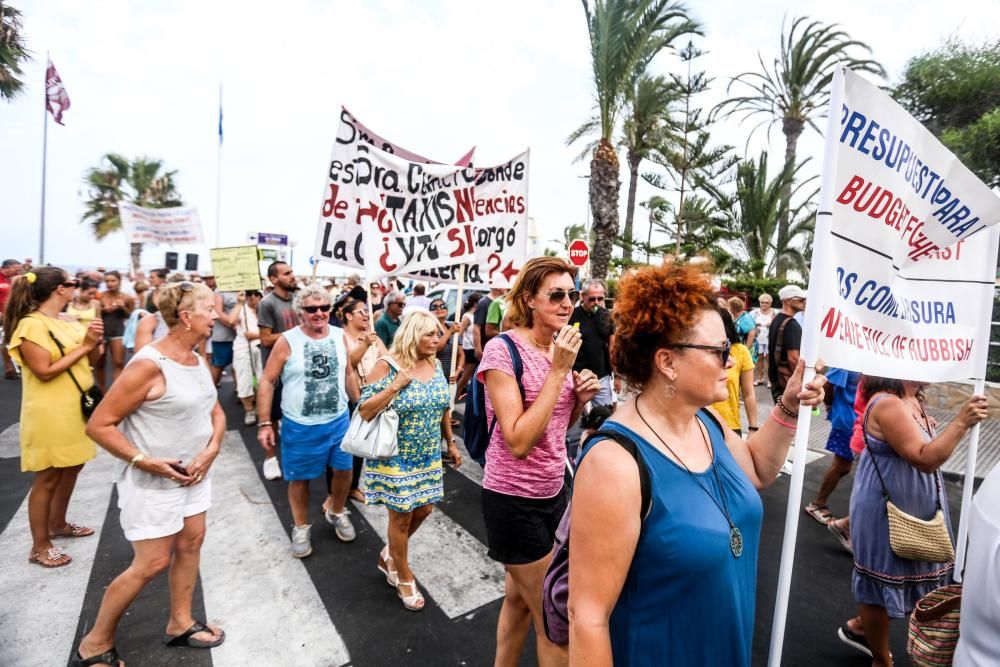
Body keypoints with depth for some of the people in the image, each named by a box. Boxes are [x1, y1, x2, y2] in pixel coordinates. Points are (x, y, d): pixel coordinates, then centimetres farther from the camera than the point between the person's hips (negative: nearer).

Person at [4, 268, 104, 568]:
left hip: (75, 407, 8)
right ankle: (40, 546, 15)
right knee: (48, 477, 2)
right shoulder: (31, 324, -16)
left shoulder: (68, 322, 7)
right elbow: (45, 372, -22)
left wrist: (95, 341, -10)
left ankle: (58, 524, 37)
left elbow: (93, 359, 9)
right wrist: (83, 346, -20)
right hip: (50, 413, -8)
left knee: (72, 467, 18)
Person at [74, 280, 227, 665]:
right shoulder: (148, 365, -23)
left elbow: (215, 411, 12)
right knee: (152, 563, 1)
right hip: (153, 480, -7)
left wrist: (212, 449, -4)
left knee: (191, 543, 15)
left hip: (194, 473, 8)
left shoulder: (198, 361, 2)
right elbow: (99, 425, -19)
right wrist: (145, 461, -20)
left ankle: (180, 623, 33)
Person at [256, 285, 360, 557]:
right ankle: (301, 528, 36)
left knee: (344, 470, 14)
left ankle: (337, 513, 42)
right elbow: (266, 382, -9)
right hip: (300, 425, -3)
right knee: (300, 478, 12)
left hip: (339, 420, 3)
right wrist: (264, 424, -11)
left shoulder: (340, 336, -2)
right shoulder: (287, 341, -14)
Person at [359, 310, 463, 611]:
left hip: (428, 456, 6)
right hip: (396, 458, -6)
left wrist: (451, 443, 13)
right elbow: (364, 411, -19)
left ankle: (390, 555, 43)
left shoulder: (436, 365, 0)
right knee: (401, 517, 8)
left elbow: (444, 409, 11)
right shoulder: (387, 367, -17)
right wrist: (395, 386, -28)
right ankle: (404, 577, 32)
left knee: (423, 509, 15)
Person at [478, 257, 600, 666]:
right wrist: (558, 370, -26)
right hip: (514, 500, -7)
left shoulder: (559, 348, 3)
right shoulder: (503, 350, -20)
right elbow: (518, 442, -27)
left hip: (552, 493, 7)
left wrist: (580, 398, -7)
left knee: (519, 598, 25)